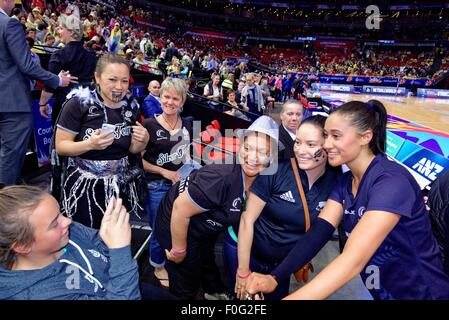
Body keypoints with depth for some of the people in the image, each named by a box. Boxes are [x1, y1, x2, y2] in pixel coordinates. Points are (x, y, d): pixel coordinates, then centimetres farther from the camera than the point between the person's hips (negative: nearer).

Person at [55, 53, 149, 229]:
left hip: (121, 186, 4)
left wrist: (143, 141, -13)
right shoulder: (80, 102, -12)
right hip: (84, 187, -3)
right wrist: (89, 144, -27)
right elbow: (60, 146, -9)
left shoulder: (130, 105, 0)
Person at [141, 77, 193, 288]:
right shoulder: (149, 125, -14)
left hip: (181, 183, 5)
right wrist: (164, 171, -16)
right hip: (157, 187, -5)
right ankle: (158, 266, 38)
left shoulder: (186, 126, 3)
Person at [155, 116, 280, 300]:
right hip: (175, 224, -8)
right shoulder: (223, 177, -39)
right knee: (187, 286, 11)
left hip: (204, 227, 8)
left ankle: (215, 292, 62)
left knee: (207, 260, 34)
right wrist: (178, 250, -19)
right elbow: (180, 210, -32)